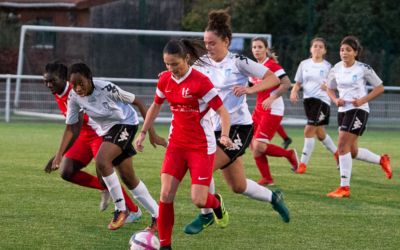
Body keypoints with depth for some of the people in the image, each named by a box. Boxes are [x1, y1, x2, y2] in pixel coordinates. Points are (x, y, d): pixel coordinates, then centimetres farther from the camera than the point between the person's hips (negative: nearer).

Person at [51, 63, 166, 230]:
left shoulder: (106, 89, -29)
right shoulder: (74, 97, -15)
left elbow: (138, 103, -20)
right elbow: (71, 128, -3)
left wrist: (152, 134, -18)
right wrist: (59, 155, -13)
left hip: (125, 123, -7)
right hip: (107, 130, 7)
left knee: (101, 161, -28)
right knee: (128, 178, 8)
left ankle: (121, 209, -15)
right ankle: (157, 215, 21)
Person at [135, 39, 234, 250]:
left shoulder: (200, 81, -18)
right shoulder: (165, 80, 0)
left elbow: (222, 111, -16)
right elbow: (155, 107, 18)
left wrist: (224, 135, -33)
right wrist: (143, 133, 16)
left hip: (201, 147, -5)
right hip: (176, 144, 5)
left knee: (198, 200, -8)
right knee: (166, 195, -9)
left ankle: (216, 203, 31)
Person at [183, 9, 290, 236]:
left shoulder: (238, 62, -9)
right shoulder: (203, 64, 6)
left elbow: (273, 79, -10)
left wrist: (249, 89, -23)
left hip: (239, 126, -6)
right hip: (218, 128, 6)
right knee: (238, 186, 11)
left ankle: (207, 215, 1)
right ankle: (273, 197, 37)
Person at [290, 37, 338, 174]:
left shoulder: (327, 66, -3)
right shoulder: (304, 64, 8)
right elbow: (298, 83, 13)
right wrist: (294, 92, -6)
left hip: (322, 100, -5)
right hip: (308, 100, 5)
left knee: (309, 130, -14)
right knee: (319, 133, 15)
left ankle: (303, 163, -9)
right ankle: (337, 153, 38)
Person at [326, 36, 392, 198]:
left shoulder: (363, 69, -8)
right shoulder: (336, 69, 5)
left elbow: (380, 88, -2)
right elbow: (330, 89, 19)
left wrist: (363, 100, -14)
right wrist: (335, 100, -2)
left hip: (358, 110, -7)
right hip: (343, 110, 7)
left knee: (343, 145, -18)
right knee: (352, 151, 12)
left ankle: (344, 187, -14)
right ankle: (382, 160, 38)